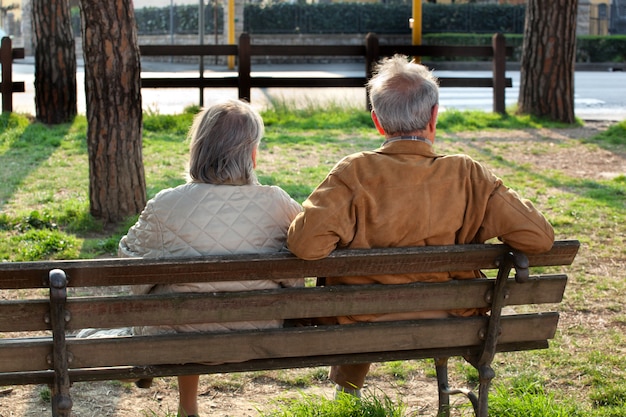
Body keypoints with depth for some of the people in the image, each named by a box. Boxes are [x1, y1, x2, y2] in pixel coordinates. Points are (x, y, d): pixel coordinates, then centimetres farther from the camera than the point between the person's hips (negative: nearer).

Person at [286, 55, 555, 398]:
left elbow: (305, 244, -30)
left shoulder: (355, 173, -20)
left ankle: (347, 389, 54)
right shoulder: (468, 176, -16)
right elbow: (539, 238, -16)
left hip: (364, 326, -1)